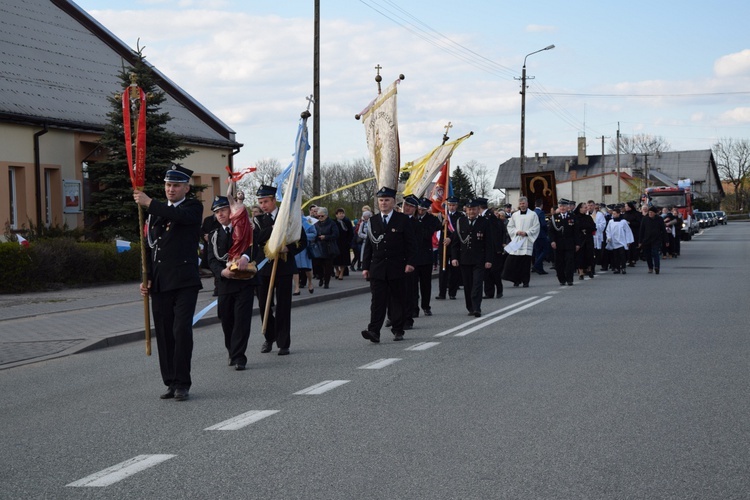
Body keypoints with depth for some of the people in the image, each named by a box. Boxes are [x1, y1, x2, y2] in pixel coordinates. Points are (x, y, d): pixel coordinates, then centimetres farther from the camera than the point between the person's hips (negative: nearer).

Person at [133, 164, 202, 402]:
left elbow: (181, 216, -22)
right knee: (164, 335, 6)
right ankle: (171, 382, 14)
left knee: (182, 330, -12)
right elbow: (149, 247, 16)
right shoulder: (156, 212, 17)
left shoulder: (193, 208, 3)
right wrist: (146, 278, 7)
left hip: (185, 283, -5)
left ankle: (182, 384, -6)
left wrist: (150, 203, -23)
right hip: (160, 284, 5)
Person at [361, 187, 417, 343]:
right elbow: (368, 245, 11)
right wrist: (365, 266, 6)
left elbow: (411, 243, 0)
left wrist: (410, 262, -9)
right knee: (377, 301, -5)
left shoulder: (403, 220, 2)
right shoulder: (373, 221, 11)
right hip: (377, 269, 2)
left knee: (397, 300, 6)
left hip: (397, 268, -2)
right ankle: (374, 331, -12)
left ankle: (398, 331, 15)